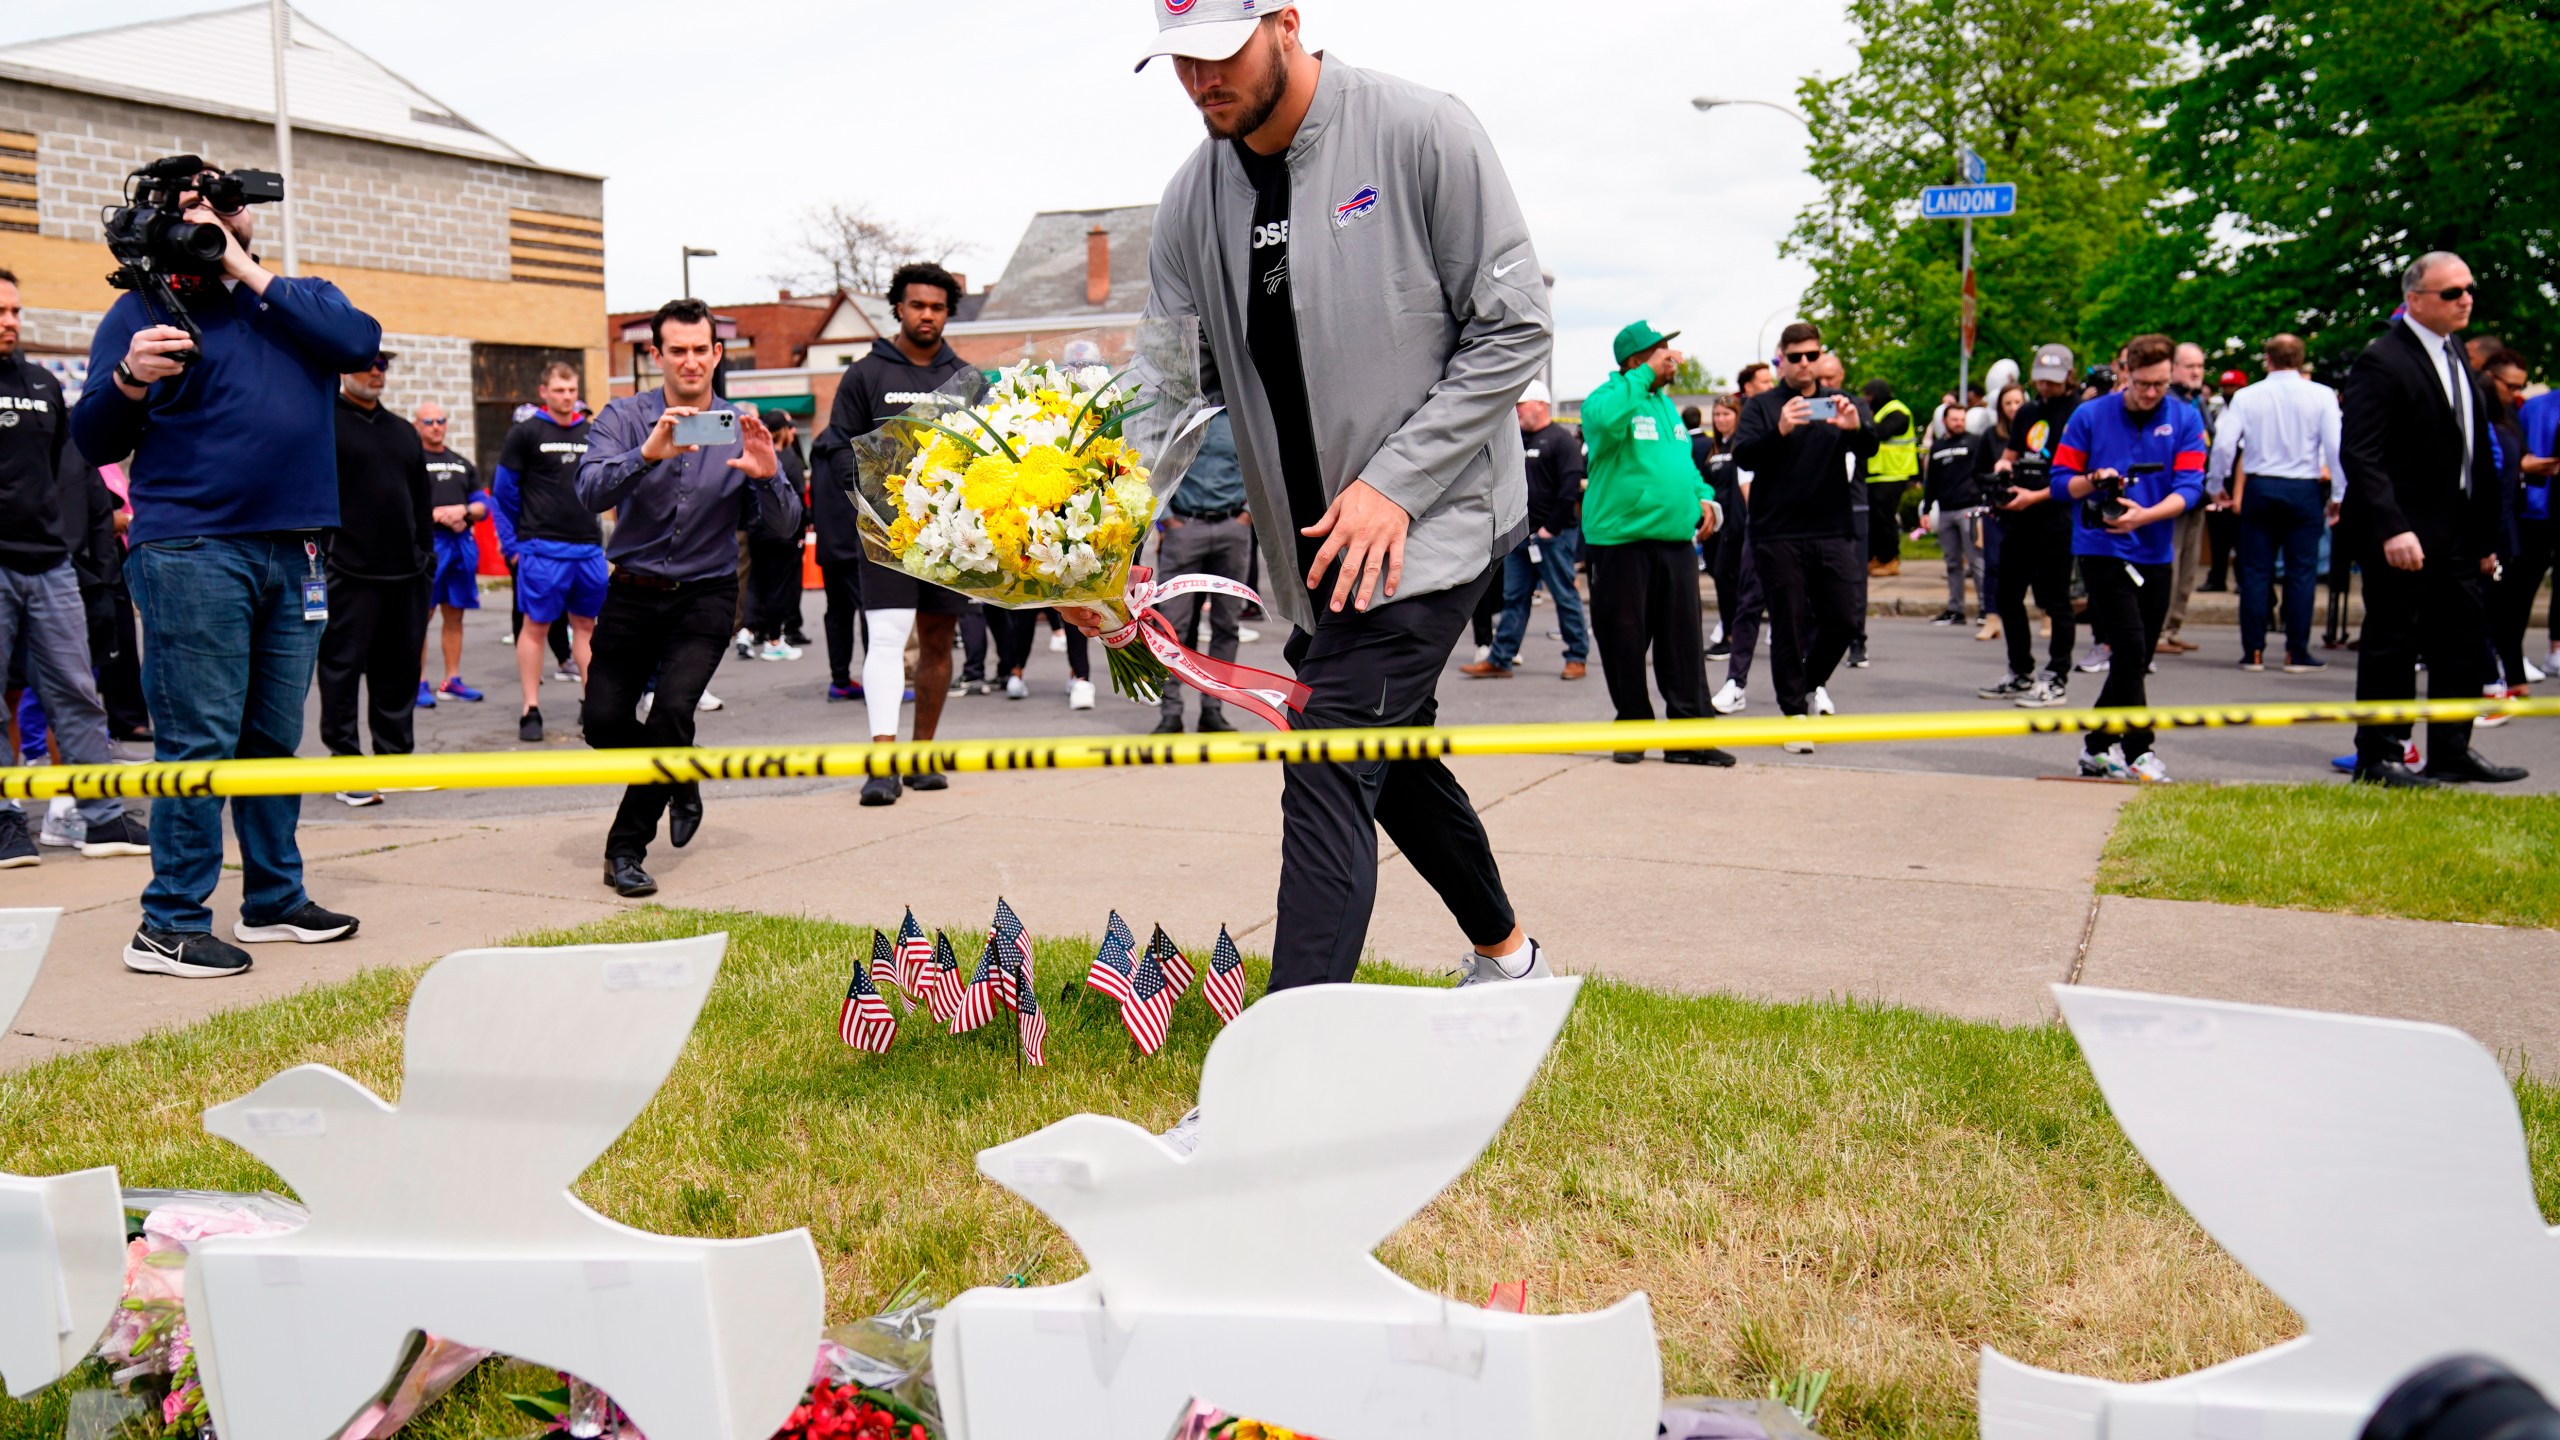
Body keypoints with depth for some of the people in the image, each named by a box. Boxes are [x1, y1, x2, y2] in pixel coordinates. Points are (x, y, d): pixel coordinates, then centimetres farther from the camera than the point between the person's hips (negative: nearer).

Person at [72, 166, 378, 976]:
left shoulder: (300, 300, 16)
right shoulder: (146, 308, 5)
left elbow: (359, 342, -7)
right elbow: (93, 440, 1)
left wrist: (251, 272, -7)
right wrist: (129, 381, -20)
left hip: (294, 552, 4)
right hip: (192, 552, -4)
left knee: (275, 737, 11)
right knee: (199, 740, -7)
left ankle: (274, 900, 21)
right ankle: (168, 927, -2)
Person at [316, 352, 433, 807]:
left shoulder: (403, 431, 19)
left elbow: (423, 497, 22)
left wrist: (425, 553, 17)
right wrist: (319, 557, -15)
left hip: (405, 573, 6)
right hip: (350, 572, -6)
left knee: (399, 671, 10)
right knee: (343, 668, -2)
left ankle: (396, 758, 19)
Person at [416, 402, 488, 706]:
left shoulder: (463, 464, 20)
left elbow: (483, 505, 15)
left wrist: (463, 511, -6)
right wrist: (439, 516, -13)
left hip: (461, 544, 5)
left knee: (454, 615, 8)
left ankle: (453, 679, 13)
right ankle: (419, 683, -4)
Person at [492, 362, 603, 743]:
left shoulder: (592, 432, 11)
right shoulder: (525, 433, -1)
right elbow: (503, 493, 1)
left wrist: (602, 536, 12)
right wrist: (511, 545, -1)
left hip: (589, 547, 4)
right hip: (542, 548, -4)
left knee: (586, 624, 9)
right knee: (536, 626, -1)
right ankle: (531, 711, 4)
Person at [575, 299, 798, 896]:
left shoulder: (743, 429, 1)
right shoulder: (624, 418, -1)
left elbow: (782, 528, -6)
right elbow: (590, 492, -20)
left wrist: (768, 476, -27)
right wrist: (647, 455, -37)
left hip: (705, 596, -1)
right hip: (633, 593, 1)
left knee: (673, 708, -19)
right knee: (603, 719, -5)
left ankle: (627, 848, -1)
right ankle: (677, 782, 28)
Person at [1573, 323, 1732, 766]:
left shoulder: (1665, 403, 19)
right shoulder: (1610, 396, -5)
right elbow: (1605, 420, -30)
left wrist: (1702, 496, 10)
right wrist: (1646, 376, -21)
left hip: (1676, 541, 6)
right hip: (1622, 541, -6)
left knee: (1684, 639, 4)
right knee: (1624, 640, 2)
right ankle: (1633, 726, 16)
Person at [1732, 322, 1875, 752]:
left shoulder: (1838, 402, 11)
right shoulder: (1761, 406, 4)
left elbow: (1869, 449, -3)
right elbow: (1743, 455, -11)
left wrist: (1856, 427, -26)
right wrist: (1779, 430, -29)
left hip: (1833, 533, 2)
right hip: (1778, 535, -2)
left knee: (1843, 620, 1)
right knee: (1788, 627, 0)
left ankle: (1815, 680, 28)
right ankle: (1795, 712, 9)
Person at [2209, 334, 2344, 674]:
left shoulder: (2246, 397, -1)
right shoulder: (2321, 396, -2)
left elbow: (2224, 444, -6)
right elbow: (2336, 446, -7)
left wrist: (2216, 485, 8)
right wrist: (2337, 493, 1)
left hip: (2259, 488, 1)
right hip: (2304, 490, -1)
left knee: (2256, 570, 5)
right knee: (2301, 571, 4)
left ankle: (2253, 652, 6)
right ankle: (2297, 653, 5)